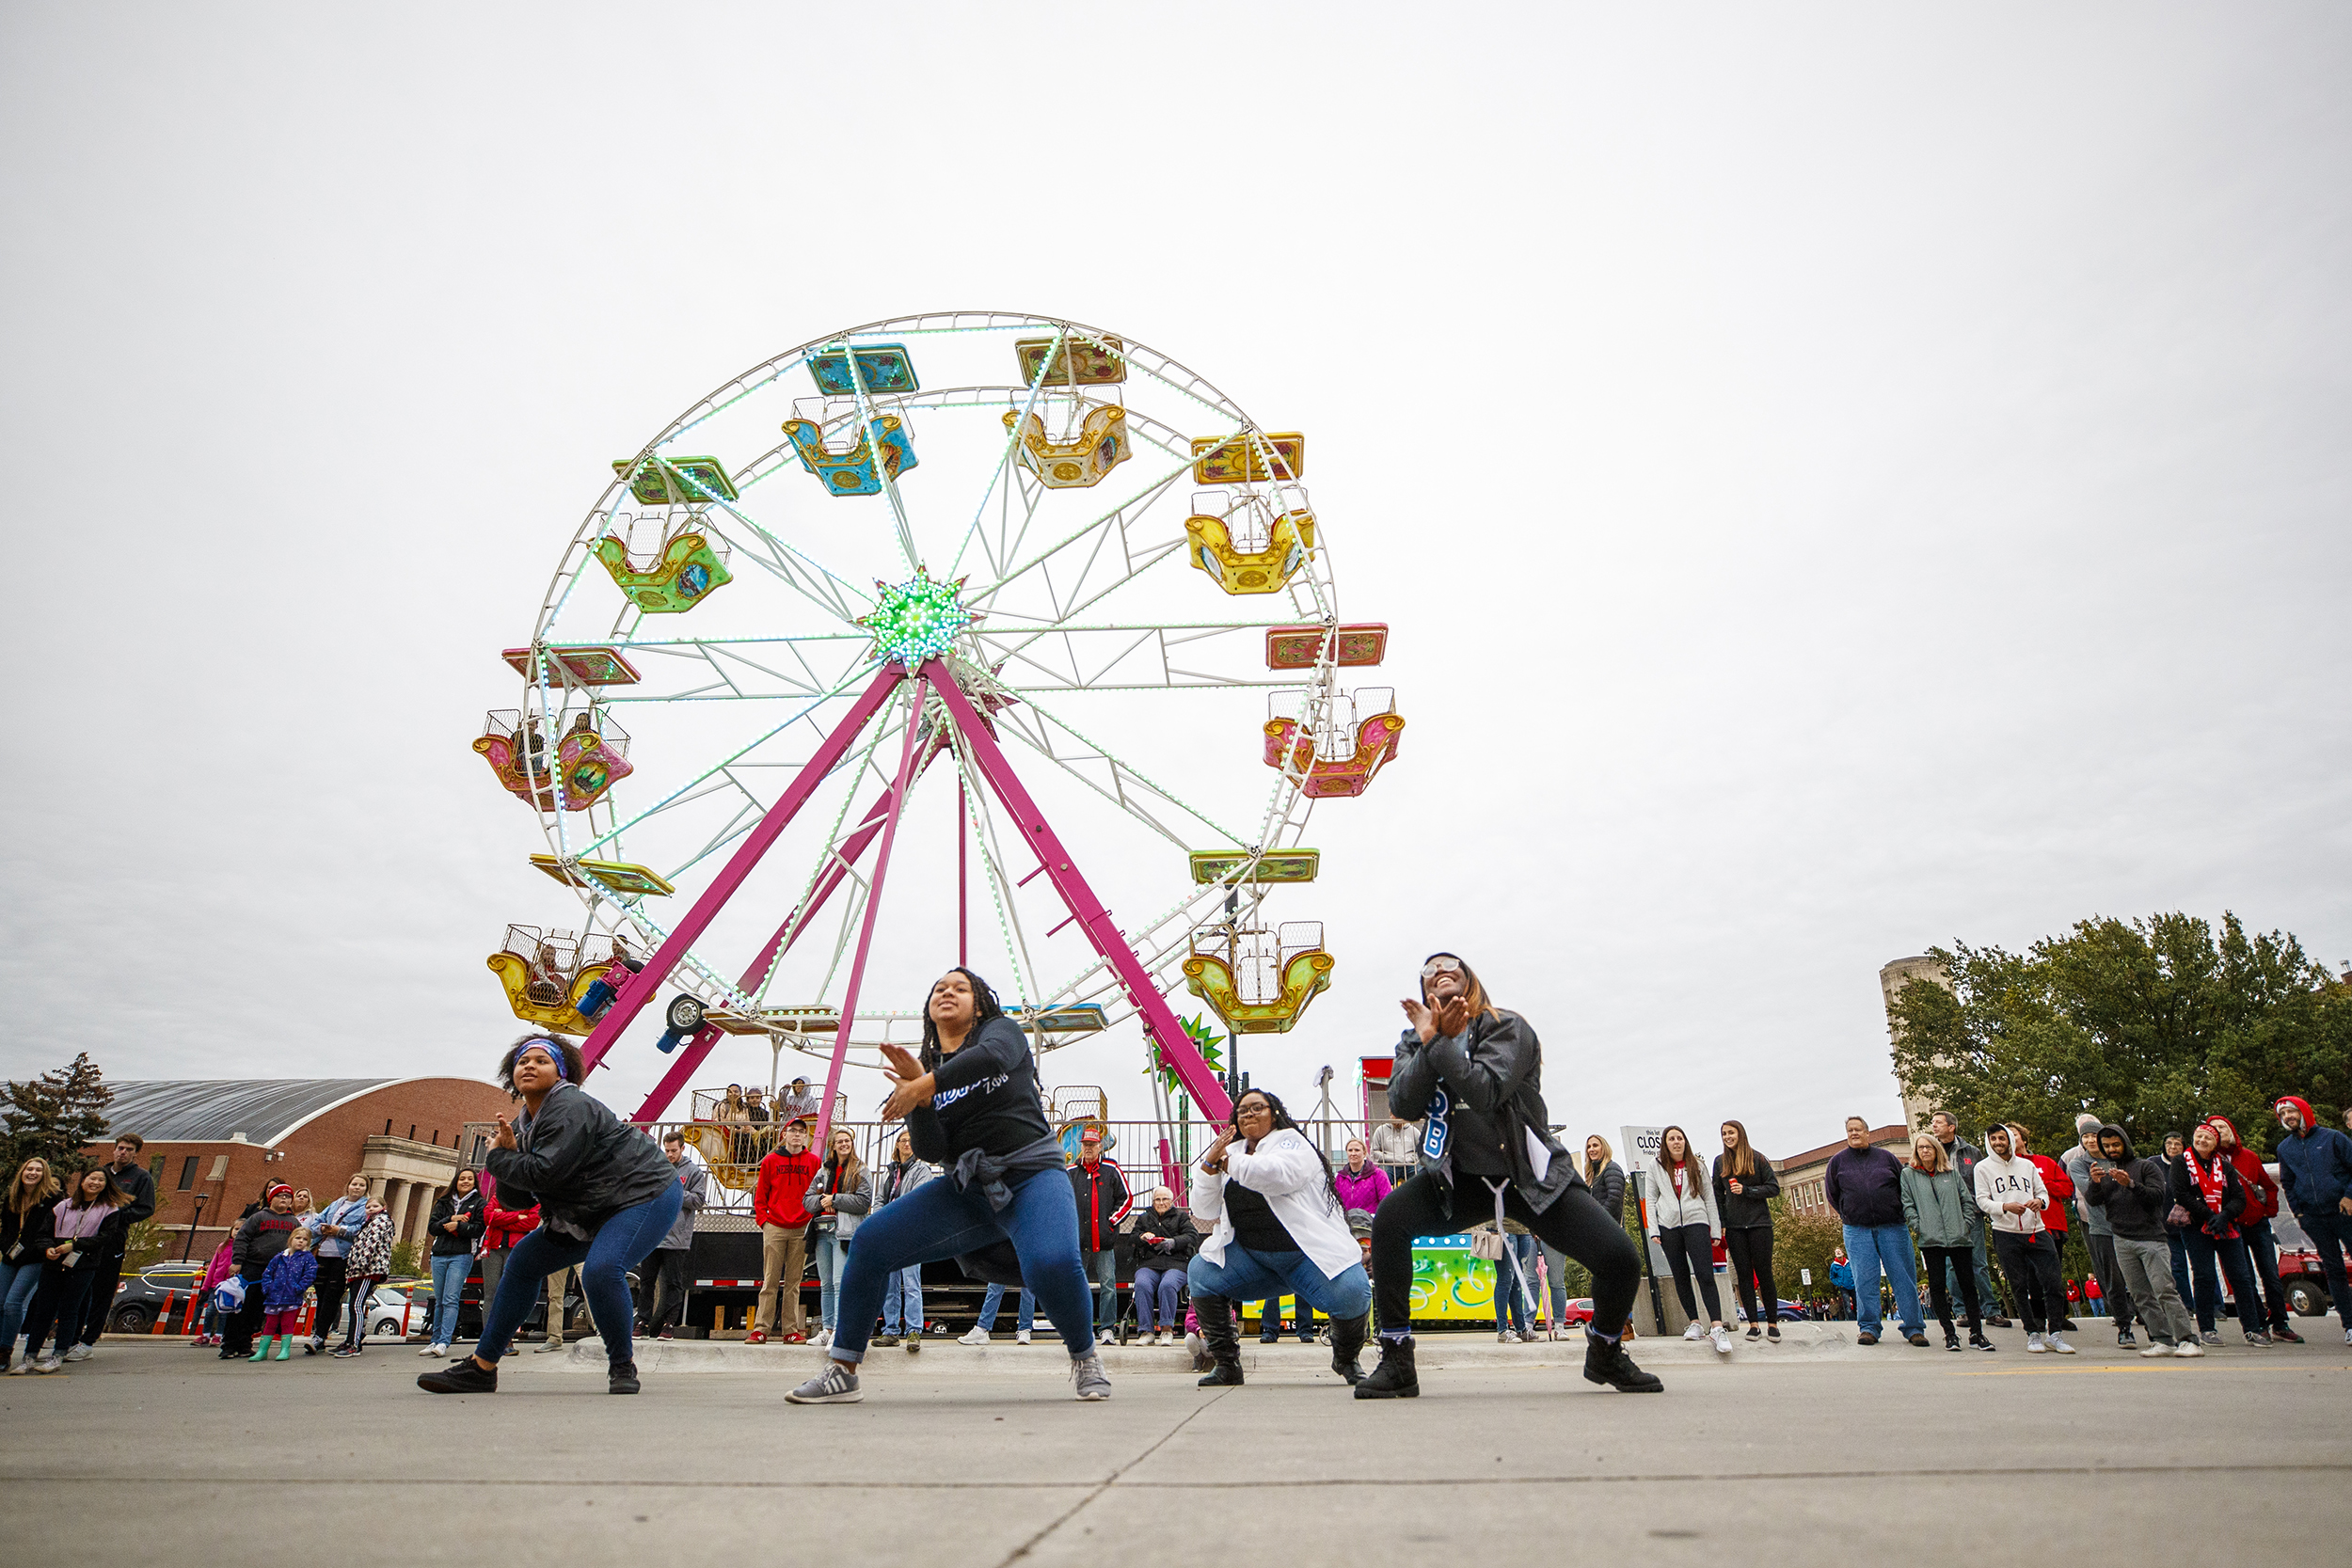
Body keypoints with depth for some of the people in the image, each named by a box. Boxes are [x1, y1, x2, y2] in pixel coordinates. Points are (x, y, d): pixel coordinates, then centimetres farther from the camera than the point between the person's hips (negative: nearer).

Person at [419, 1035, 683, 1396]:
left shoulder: (570, 1108, -20)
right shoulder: (524, 1123, 10)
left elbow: (545, 1173, -29)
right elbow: (513, 1197, 8)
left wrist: (498, 1157, -10)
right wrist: (509, 1153, -11)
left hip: (647, 1194, -10)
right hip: (592, 1211, 11)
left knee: (600, 1269, -32)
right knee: (524, 1261, 12)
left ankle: (622, 1366, -9)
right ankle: (481, 1368, 24)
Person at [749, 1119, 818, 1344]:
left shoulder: (814, 1161, 7)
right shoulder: (770, 1161, 7)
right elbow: (760, 1196, 9)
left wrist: (812, 1220, 1)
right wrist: (763, 1220, -2)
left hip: (801, 1230, 0)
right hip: (774, 1227, 0)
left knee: (793, 1283, 4)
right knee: (770, 1281, -2)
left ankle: (791, 1330, 7)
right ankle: (761, 1329, 1)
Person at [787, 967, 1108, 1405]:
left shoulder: (1001, 1030, 3)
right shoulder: (924, 1066, 11)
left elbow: (993, 1056, -24)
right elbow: (930, 1150, -2)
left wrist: (926, 1085, -28)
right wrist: (917, 1095, -19)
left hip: (1032, 1175, -4)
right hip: (967, 1189, 5)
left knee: (1052, 1263, -33)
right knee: (870, 1242, -10)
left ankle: (1086, 1360, -4)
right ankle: (841, 1373, 6)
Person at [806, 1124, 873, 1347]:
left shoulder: (861, 1172, 5)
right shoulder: (823, 1171, 20)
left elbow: (864, 1201, -8)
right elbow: (807, 1200, 15)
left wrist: (834, 1199, -8)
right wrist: (821, 1200, -6)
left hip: (844, 1231, -5)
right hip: (822, 1231, 6)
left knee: (840, 1283, -14)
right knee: (825, 1285, 9)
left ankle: (839, 1330, -16)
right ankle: (826, 1329, 15)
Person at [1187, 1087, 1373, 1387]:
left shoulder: (1290, 1140, -1)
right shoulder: (1232, 1151, 15)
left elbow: (1281, 1174, -26)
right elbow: (1204, 1212, 8)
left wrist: (1228, 1162, -16)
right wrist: (1209, 1163, -6)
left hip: (1306, 1253, -5)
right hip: (1249, 1255, 5)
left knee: (1351, 1294, -26)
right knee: (1200, 1273, -13)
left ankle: (1346, 1359, 7)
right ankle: (1226, 1363, 3)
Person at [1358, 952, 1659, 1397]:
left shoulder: (1507, 1028, -8)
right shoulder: (1414, 1039, 4)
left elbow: (1485, 1093, -26)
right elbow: (1403, 1103, -14)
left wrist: (1441, 1040, -25)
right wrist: (1430, 1041, -24)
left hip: (1532, 1175, -2)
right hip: (1458, 1177, 2)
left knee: (1620, 1258, -16)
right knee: (1389, 1220, -25)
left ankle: (1606, 1354, 17)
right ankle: (1396, 1362, -13)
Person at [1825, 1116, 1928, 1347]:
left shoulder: (1885, 1157, 8)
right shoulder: (1838, 1161, 9)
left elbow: (1906, 1186, 13)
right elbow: (1831, 1194, 15)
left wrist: (1903, 1214, 8)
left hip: (1892, 1227, 0)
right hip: (1857, 1230, 0)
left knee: (1903, 1277, 0)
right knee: (1865, 1280, -3)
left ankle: (1913, 1328, 8)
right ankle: (1868, 1327, 4)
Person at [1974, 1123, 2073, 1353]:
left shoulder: (2028, 1165, 15)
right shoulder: (1983, 1167, 6)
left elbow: (2043, 1192, 14)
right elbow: (1982, 1200, 0)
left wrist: (2040, 1201, -9)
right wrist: (2005, 1207, -17)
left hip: (2035, 1231, 2)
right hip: (2005, 1233, -2)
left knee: (2052, 1280, -5)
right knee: (2019, 1286, 0)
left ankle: (2054, 1333, 6)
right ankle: (2033, 1333, 10)